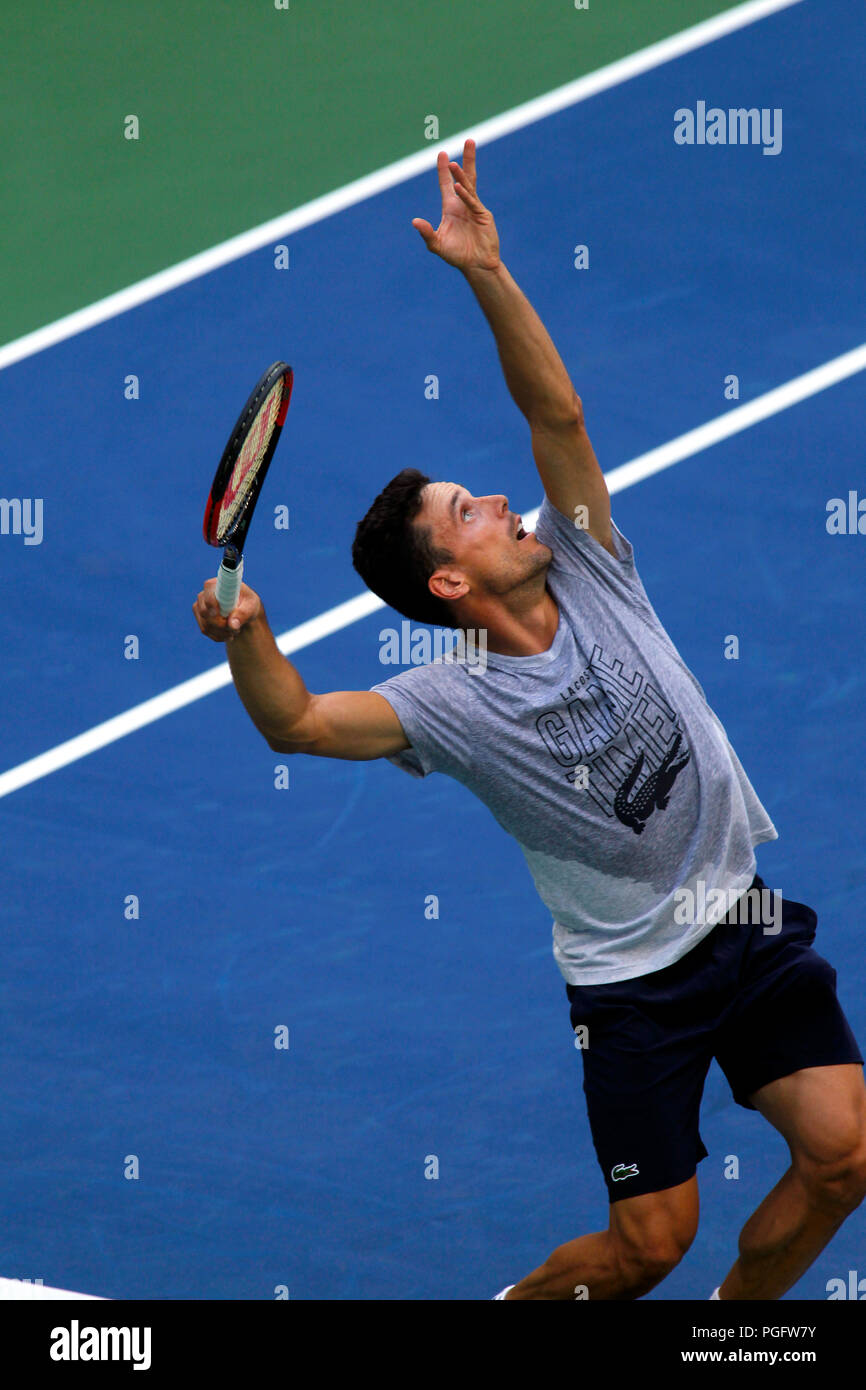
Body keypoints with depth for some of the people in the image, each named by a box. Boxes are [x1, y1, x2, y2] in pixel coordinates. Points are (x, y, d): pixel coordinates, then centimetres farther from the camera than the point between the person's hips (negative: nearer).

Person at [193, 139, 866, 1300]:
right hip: (632, 975, -4)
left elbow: (556, 411, -7)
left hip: (745, 921, 4)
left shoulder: (590, 575, -1)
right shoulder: (457, 705, -13)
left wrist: (487, 272, -19)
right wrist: (247, 637, -46)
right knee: (648, 1245, -4)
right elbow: (298, 723, -26)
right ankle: (519, 1309, 27)